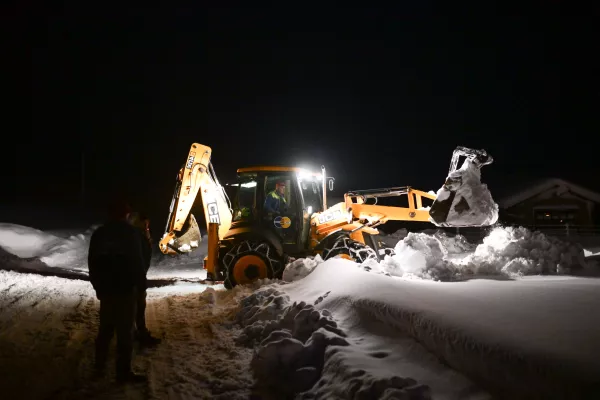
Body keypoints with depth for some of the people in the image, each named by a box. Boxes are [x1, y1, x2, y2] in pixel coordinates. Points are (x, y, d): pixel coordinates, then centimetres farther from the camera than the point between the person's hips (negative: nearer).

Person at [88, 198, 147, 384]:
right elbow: (137, 262, -11)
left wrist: (97, 286, 20)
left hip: (106, 289, 6)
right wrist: (141, 285, -2)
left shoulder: (98, 234, 9)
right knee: (125, 331, -4)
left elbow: (92, 263, 13)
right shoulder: (130, 233, -8)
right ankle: (124, 372, -3)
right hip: (126, 289, -6)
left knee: (105, 328, 17)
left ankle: (99, 367, 22)